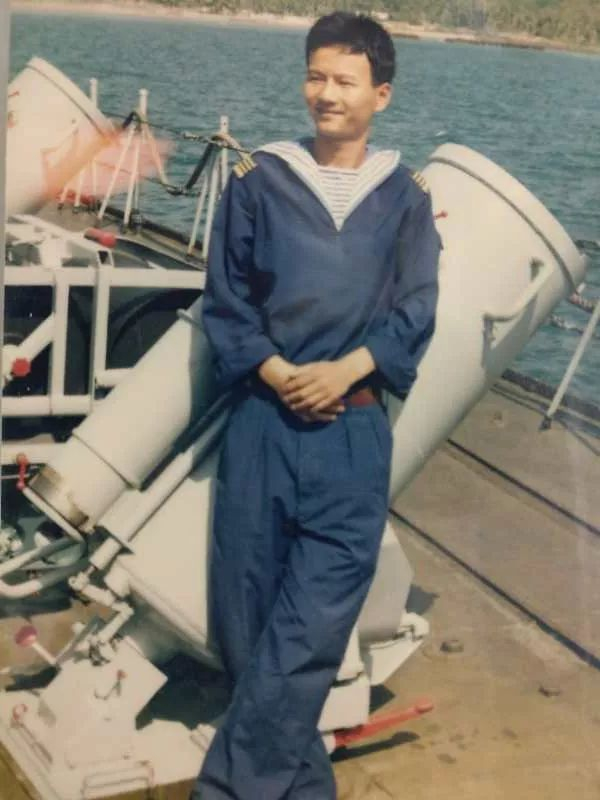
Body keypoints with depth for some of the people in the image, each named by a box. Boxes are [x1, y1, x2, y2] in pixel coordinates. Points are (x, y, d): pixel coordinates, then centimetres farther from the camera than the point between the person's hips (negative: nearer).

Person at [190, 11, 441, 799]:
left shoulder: (406, 196, 9)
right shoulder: (257, 178, 6)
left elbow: (414, 314, 4)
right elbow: (224, 298, 5)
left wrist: (346, 370, -13)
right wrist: (277, 374, -10)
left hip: (355, 431, 0)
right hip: (263, 422, 1)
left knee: (310, 627, -9)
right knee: (248, 614, 1)